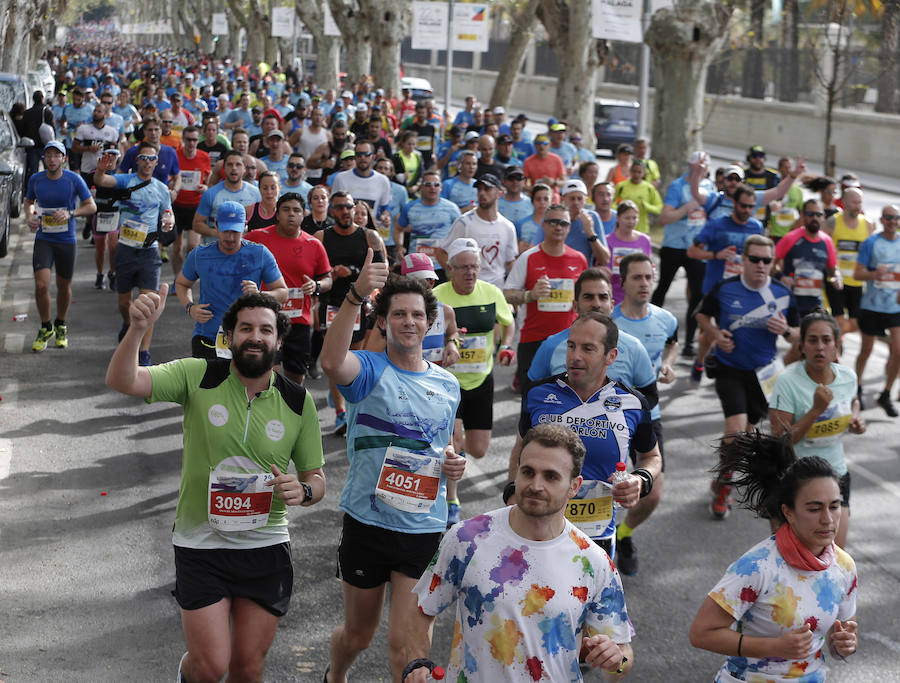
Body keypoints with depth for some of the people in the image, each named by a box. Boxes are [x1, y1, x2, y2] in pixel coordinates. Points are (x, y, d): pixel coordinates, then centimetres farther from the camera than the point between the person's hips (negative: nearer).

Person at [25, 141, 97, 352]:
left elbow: (91, 206, -4)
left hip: (67, 241, -1)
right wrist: (29, 217, -4)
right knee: (41, 285, -12)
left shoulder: (74, 180, -9)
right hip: (43, 239, 1)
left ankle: (61, 326, 35)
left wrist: (70, 213, -21)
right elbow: (29, 201, 17)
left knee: (64, 287, 11)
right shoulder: (35, 179, -2)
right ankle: (45, 328, 8)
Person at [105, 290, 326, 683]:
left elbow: (317, 478, 8)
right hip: (200, 543, -2)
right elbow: (121, 382, -18)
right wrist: (138, 329, -36)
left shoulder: (298, 402, -1)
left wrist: (302, 491, -16)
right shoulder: (199, 378, -7)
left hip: (265, 546, 2)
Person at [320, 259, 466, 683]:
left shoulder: (448, 385, 8)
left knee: (405, 644, -5)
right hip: (368, 523, -2)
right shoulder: (369, 370, -8)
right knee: (358, 633, 17)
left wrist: (453, 464, 0)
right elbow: (332, 363, -34)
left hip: (425, 528, 2)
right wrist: (355, 295, -46)